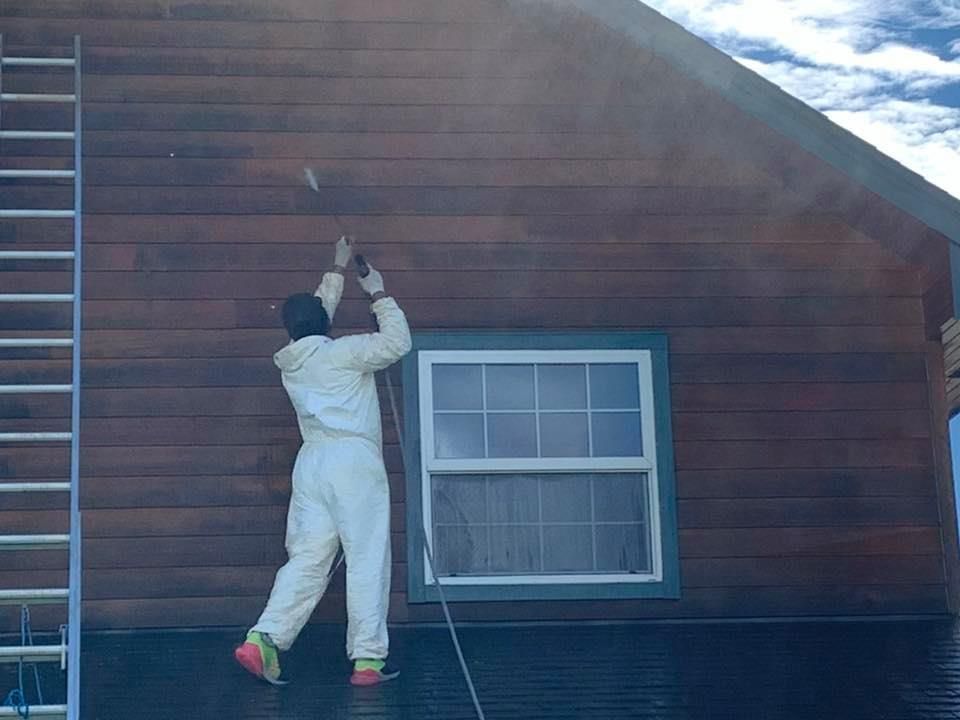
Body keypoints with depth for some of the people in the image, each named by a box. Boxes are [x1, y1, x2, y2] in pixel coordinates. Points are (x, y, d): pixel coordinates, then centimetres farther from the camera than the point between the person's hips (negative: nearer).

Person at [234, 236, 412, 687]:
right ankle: (368, 659, -6)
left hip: (312, 462, 6)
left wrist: (338, 269, 42)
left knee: (306, 559, 4)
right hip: (354, 459, -6)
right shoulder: (343, 352, -2)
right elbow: (397, 342, -3)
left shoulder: (291, 361, 18)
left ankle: (264, 640, -11)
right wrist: (377, 293, 9)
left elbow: (319, 309, 33)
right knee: (367, 559, -4)